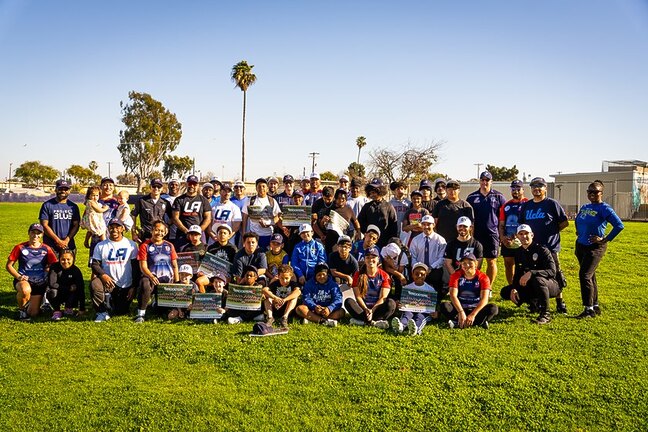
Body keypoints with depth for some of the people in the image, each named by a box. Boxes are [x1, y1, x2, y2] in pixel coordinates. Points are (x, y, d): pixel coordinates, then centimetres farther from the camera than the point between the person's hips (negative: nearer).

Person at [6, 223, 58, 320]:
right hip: (23, 280, -2)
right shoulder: (20, 247, -3)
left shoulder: (46, 249, 1)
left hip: (39, 284, 2)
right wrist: (18, 276, -14)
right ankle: (21, 309, -8)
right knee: (25, 290, -40)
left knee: (33, 313, 1)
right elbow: (8, 265, 0)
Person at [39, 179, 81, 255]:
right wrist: (58, 240, -10)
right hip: (51, 246, -3)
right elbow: (44, 225, -3)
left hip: (69, 246, 3)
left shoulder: (73, 207, 12)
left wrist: (67, 240, -7)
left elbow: (76, 225, 8)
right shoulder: (47, 205, 3)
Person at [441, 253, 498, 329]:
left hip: (476, 309, -1)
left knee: (494, 308, -28)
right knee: (444, 306, -28)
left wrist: (473, 315, -31)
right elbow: (453, 295, -16)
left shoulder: (483, 278, -7)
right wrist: (461, 312, -31)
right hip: (460, 308, 1)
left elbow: (484, 299, -18)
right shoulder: (456, 276, -4)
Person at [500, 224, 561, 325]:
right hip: (530, 286, 7)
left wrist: (531, 273, -39)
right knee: (505, 292, -6)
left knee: (538, 279, -41)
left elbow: (552, 271, -27)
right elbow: (517, 274, 9)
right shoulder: (519, 252, 4)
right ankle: (535, 304, 13)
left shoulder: (542, 250, -17)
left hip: (551, 285, -7)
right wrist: (513, 288, -9)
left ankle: (545, 314, -24)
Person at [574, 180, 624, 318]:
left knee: (585, 275, -13)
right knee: (590, 276, 13)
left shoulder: (604, 208, -11)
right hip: (581, 245, 7)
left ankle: (589, 309, -7)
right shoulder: (585, 207, 10)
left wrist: (605, 240, -17)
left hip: (595, 247, -7)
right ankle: (595, 306, 24)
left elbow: (619, 225, -19)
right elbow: (577, 221, 30)